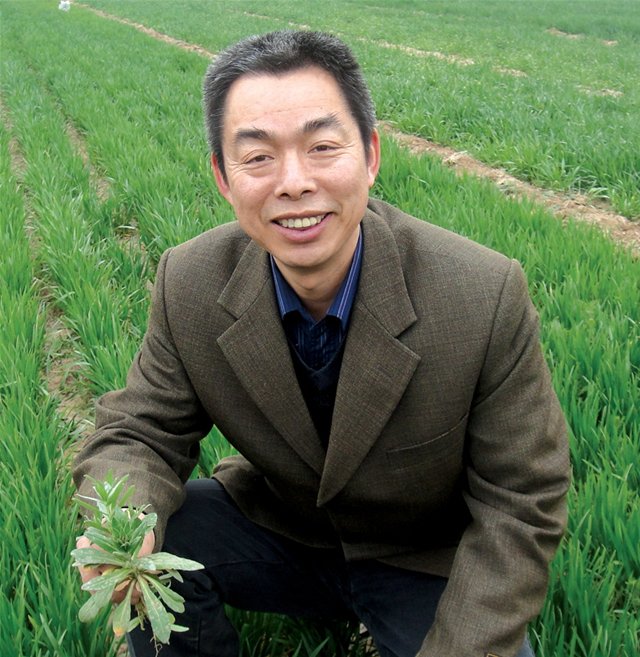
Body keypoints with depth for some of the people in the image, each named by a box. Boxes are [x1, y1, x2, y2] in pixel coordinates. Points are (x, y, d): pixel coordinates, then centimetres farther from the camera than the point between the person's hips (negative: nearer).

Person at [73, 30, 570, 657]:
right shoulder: (188, 286, -17)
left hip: (427, 565, -1)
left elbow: (518, 510, -19)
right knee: (150, 540, -22)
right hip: (276, 529, 2)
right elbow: (139, 434, -9)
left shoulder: (487, 296, -27)